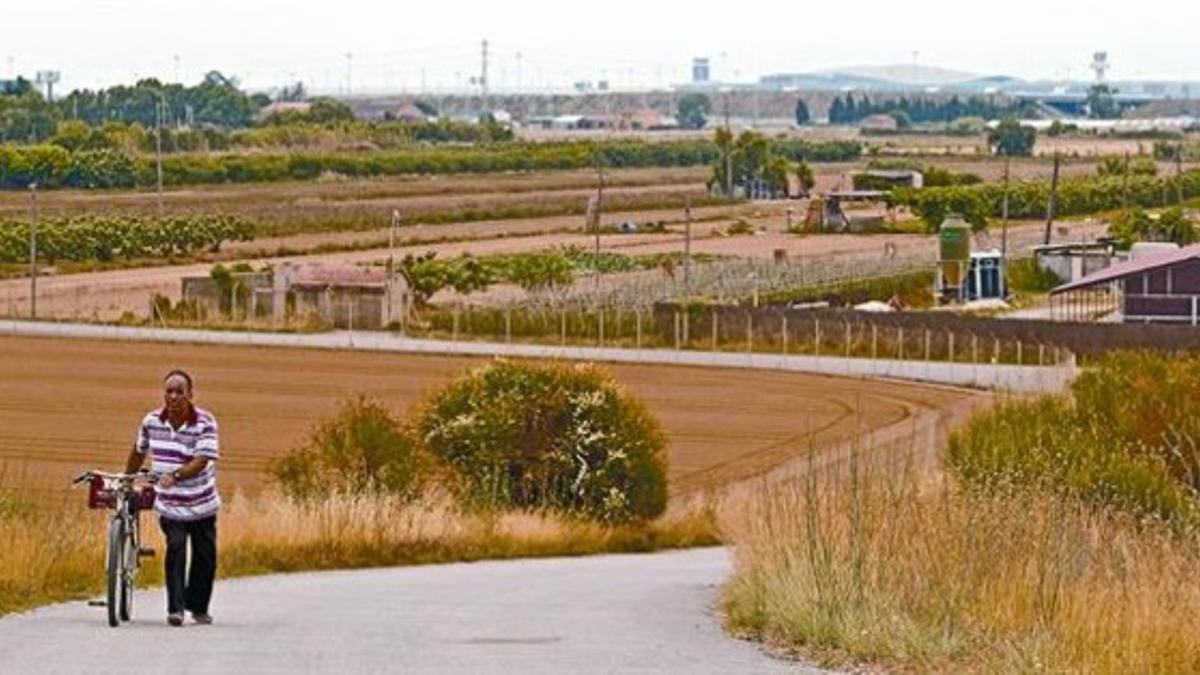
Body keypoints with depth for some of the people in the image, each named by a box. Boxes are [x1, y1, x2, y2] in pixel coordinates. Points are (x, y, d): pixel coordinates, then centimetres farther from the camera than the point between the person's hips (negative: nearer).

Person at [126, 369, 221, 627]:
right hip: (169, 505, 1)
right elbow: (139, 452, 16)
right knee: (175, 549, -18)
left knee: (204, 557, 7)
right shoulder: (151, 421, -2)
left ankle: (198, 606, 28)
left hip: (202, 505, -1)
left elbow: (202, 461, -23)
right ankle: (175, 608, -18)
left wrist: (175, 475, -38)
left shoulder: (205, 423, -13)